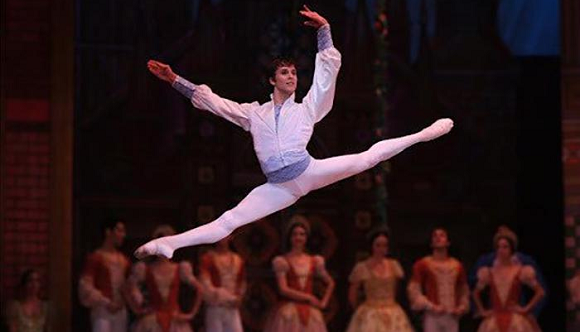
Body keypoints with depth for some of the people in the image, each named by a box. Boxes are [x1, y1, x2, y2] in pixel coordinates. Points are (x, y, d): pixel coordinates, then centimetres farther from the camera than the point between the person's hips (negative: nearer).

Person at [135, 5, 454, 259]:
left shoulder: (306, 108, 13)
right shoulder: (254, 113, 18)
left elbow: (328, 70, 6)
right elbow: (212, 101, 18)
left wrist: (324, 30, -4)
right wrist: (175, 80, 11)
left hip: (310, 171, -1)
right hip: (280, 188, 1)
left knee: (368, 158, -8)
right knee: (229, 221, -8)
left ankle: (423, 135, 2)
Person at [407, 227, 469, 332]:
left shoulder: (457, 266, 14)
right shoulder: (423, 265, 2)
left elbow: (464, 291, 22)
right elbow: (413, 290, -3)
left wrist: (462, 307, 3)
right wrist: (431, 306, -13)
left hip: (452, 316, 4)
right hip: (432, 316, -4)